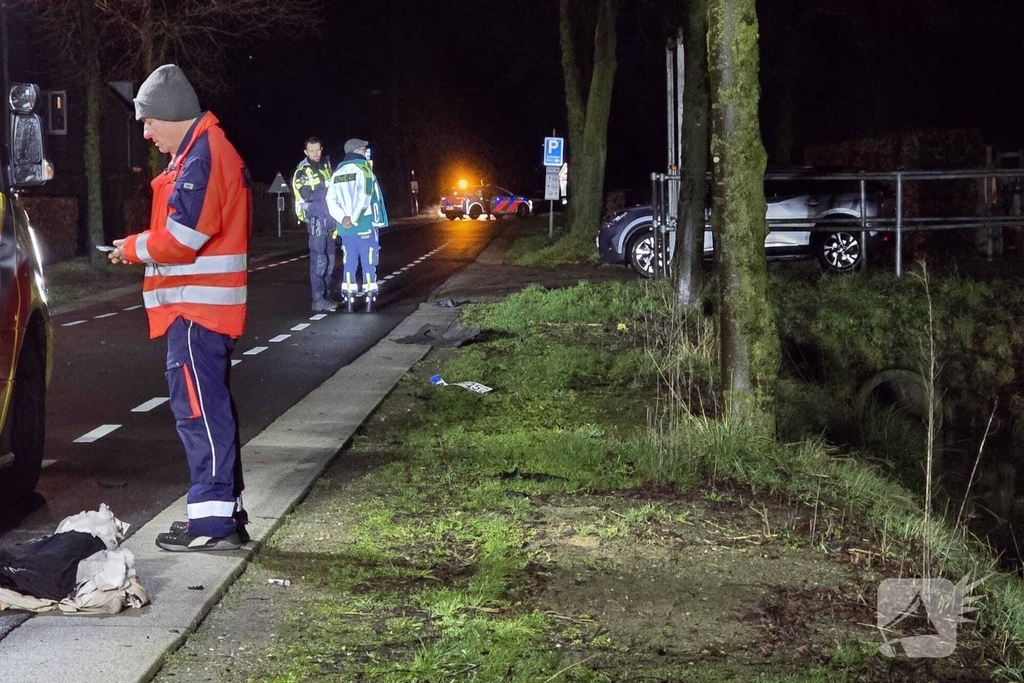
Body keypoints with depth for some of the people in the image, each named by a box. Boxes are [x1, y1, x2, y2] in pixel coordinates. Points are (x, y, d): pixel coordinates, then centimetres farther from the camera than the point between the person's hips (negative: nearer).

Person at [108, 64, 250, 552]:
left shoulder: (200, 158, -16)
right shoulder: (208, 151, 17)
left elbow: (181, 237, -21)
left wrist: (134, 248, -5)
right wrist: (144, 246, 8)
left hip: (195, 308, -11)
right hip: (207, 304, 11)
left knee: (199, 409, -8)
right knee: (211, 408, 14)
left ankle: (212, 523, -5)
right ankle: (225, 511, 21)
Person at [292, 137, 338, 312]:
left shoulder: (325, 166, 15)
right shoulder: (303, 171, -7)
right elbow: (307, 196, -17)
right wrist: (326, 188, -12)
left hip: (329, 220, 8)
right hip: (316, 220, -8)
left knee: (329, 260, 10)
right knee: (319, 260, -11)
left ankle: (326, 295, 17)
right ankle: (318, 299, -12)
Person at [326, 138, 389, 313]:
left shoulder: (337, 172, 11)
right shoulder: (363, 169, -7)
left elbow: (331, 200, 3)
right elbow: (363, 197, -19)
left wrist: (343, 218, -7)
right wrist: (353, 219, -14)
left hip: (345, 227, 5)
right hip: (365, 225, -5)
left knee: (349, 263, 10)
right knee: (368, 263, 1)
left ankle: (349, 301, 9)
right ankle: (370, 301, 0)